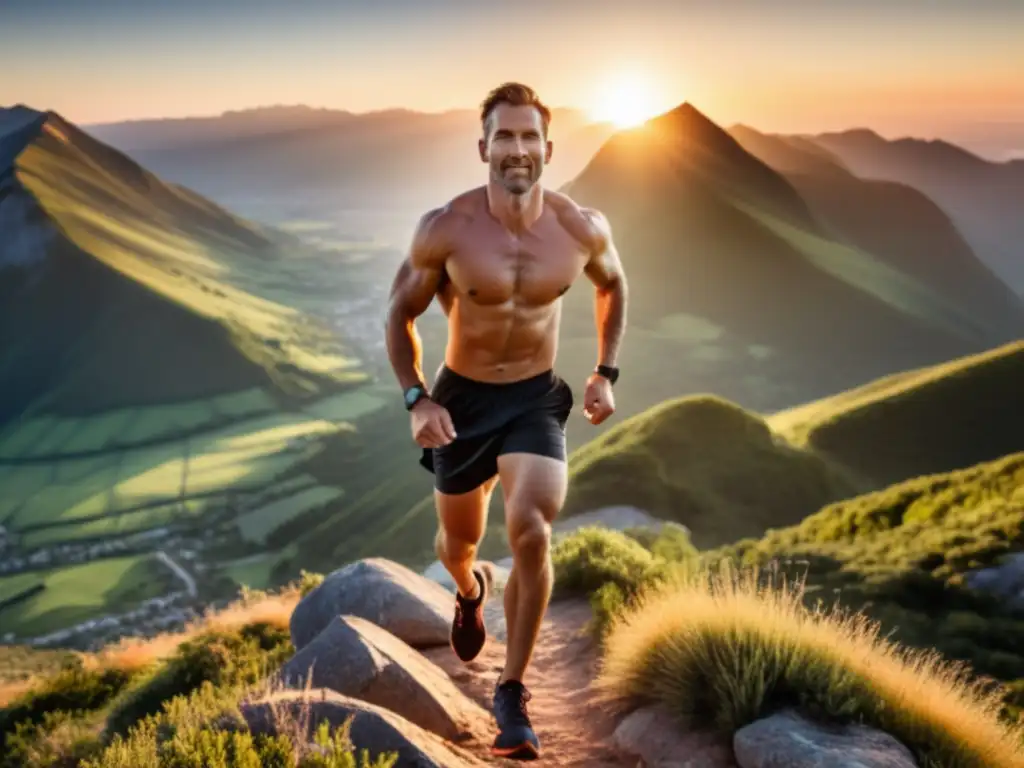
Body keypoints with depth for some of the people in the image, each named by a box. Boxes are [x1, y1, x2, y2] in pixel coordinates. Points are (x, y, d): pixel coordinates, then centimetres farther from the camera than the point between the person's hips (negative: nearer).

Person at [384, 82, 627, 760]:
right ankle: (469, 591, 60)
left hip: (536, 399, 0)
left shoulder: (583, 229, -13)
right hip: (462, 398, 1)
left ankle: (514, 692, -3)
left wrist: (606, 372, 4)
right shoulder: (445, 229, -18)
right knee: (459, 538, 19)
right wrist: (416, 399, -14)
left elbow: (613, 285, 10)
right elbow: (402, 311, -4)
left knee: (531, 532, -22)